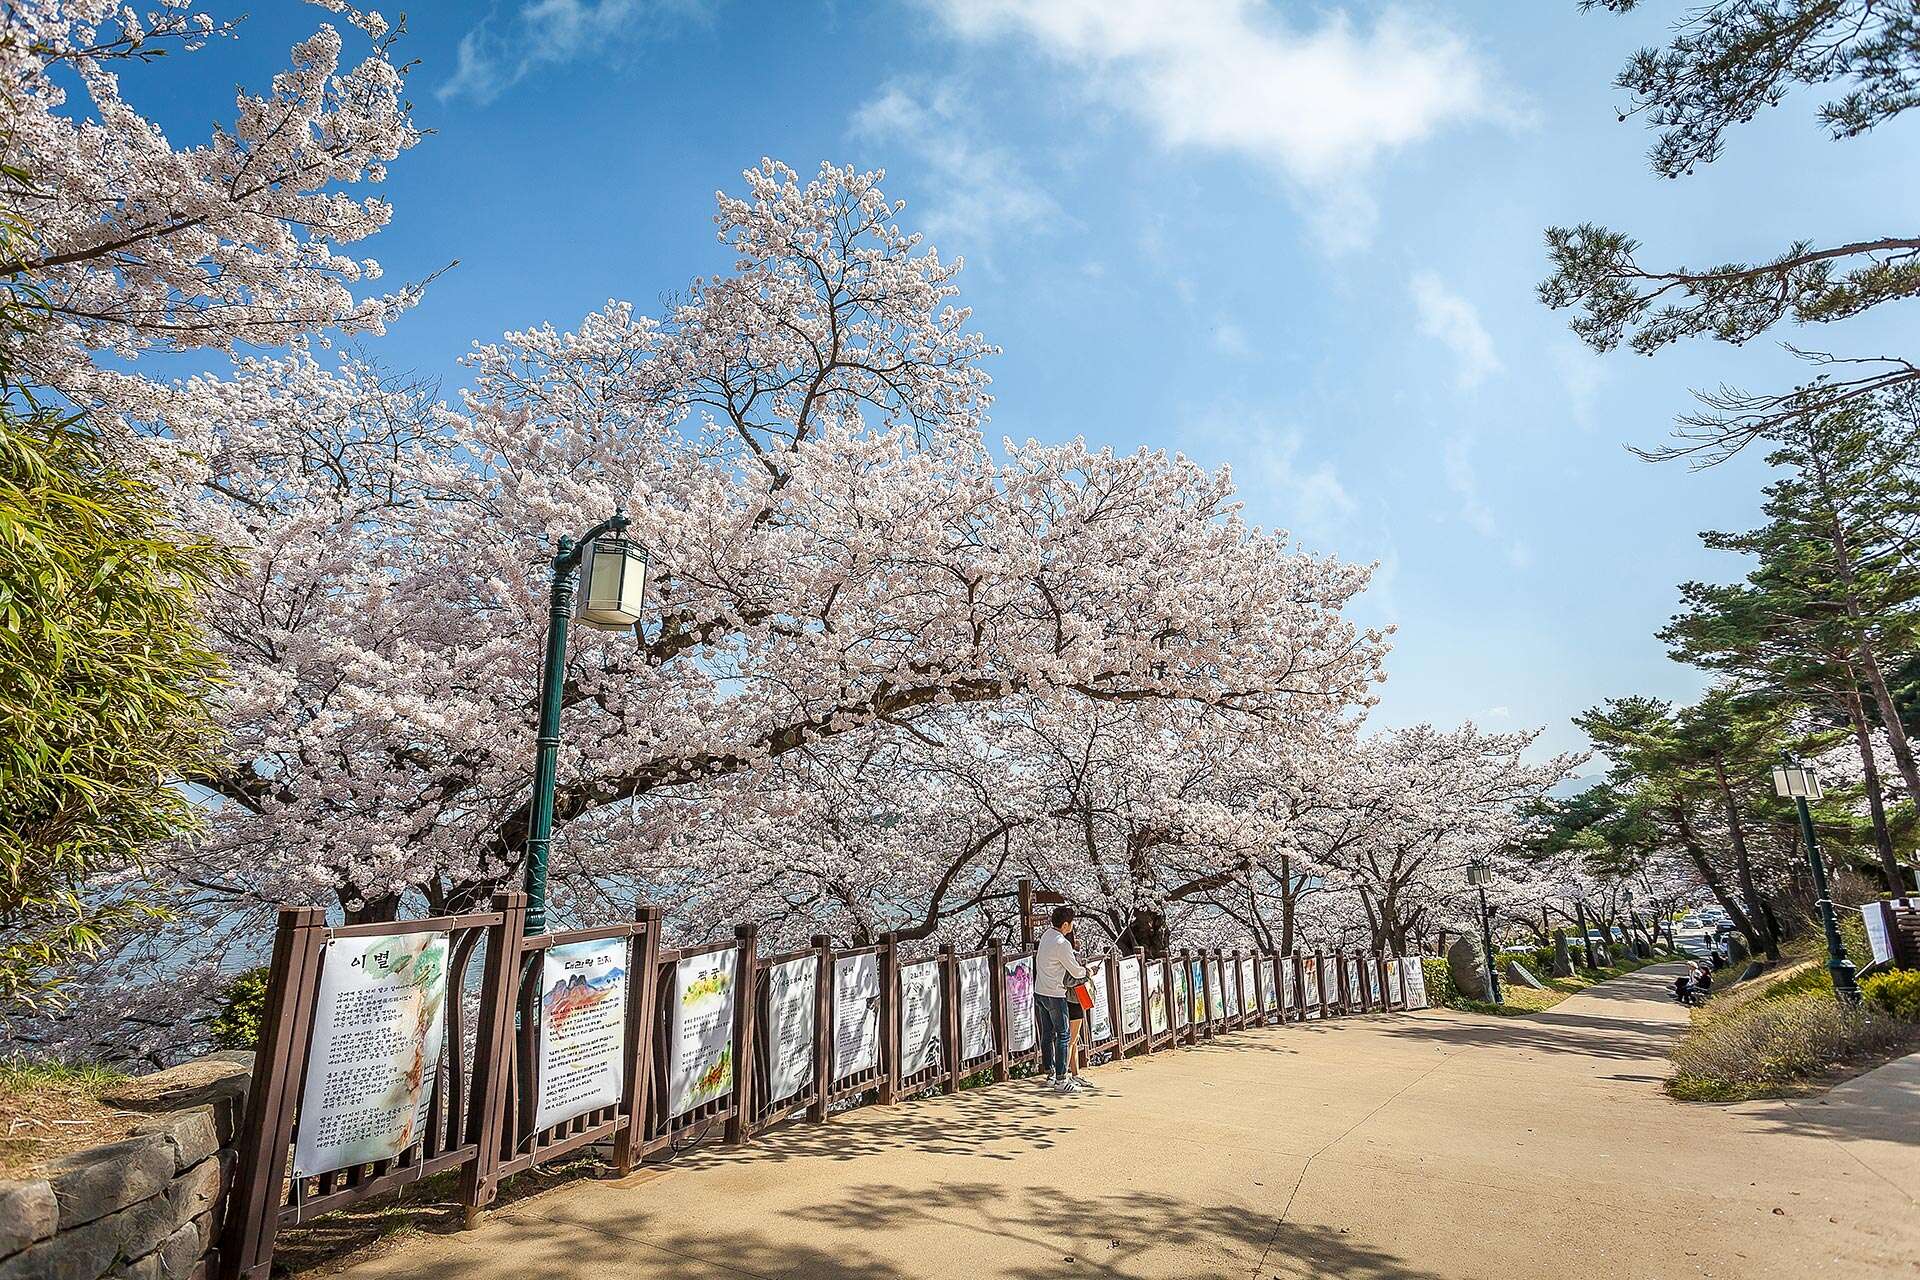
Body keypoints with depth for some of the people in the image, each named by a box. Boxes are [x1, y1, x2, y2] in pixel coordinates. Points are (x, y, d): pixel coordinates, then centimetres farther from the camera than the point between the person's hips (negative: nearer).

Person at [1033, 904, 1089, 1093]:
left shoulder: (1046, 935, 5)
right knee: (1063, 1035, -2)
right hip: (1054, 995, -8)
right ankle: (1061, 1079, -1)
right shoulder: (1062, 944, -20)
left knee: (1047, 1034, 14)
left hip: (1039, 991, 8)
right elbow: (1075, 972, -13)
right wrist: (1086, 971, 10)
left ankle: (1050, 1074, 21)